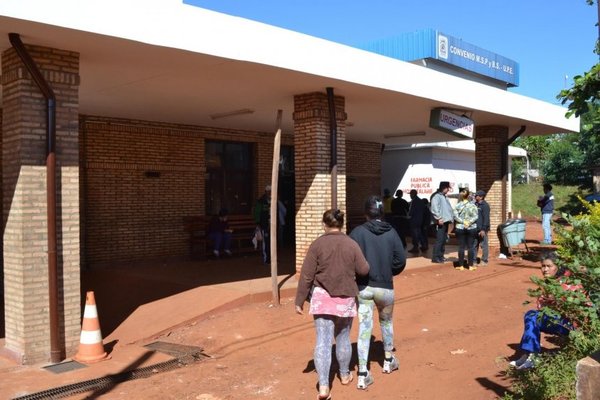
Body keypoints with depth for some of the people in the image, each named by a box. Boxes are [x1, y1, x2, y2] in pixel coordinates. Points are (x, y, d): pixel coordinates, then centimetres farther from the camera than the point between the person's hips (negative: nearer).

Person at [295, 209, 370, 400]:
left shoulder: (317, 244, -7)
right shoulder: (352, 244, -3)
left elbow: (306, 275, -8)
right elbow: (364, 270, 0)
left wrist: (300, 300, -1)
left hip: (322, 296, -2)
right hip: (345, 298, 2)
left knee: (323, 340, -1)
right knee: (343, 337, 19)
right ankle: (344, 374, 36)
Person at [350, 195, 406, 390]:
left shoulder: (358, 232, -10)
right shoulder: (391, 232, -4)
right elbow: (400, 261, -5)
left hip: (363, 287, -1)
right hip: (385, 287, 2)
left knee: (364, 328, 3)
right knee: (386, 322, 25)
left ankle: (363, 374, 0)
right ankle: (388, 360, 42)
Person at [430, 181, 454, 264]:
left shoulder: (444, 197, 21)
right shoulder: (436, 196, -9)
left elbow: (448, 208, 24)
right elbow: (434, 208, -19)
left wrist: (451, 217, 12)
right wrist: (439, 218, -22)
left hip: (446, 221, 10)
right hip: (440, 222, -10)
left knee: (444, 239, 12)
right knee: (439, 240, -10)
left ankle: (440, 256, 20)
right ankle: (435, 257, -7)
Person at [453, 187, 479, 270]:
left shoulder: (457, 205, -2)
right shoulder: (473, 205, -2)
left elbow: (456, 216, -9)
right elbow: (475, 217, -7)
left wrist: (463, 221, -10)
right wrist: (469, 222, -11)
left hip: (460, 228, 0)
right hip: (472, 228, 0)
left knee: (461, 247, 4)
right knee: (471, 247, 4)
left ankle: (461, 266, 7)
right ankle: (471, 265, 7)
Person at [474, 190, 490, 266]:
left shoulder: (485, 205, -10)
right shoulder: (475, 204, 14)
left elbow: (486, 218, -15)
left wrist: (483, 229, -19)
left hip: (482, 229, -8)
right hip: (475, 229, 8)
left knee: (484, 245, 0)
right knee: (474, 245, 10)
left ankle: (484, 261, 6)